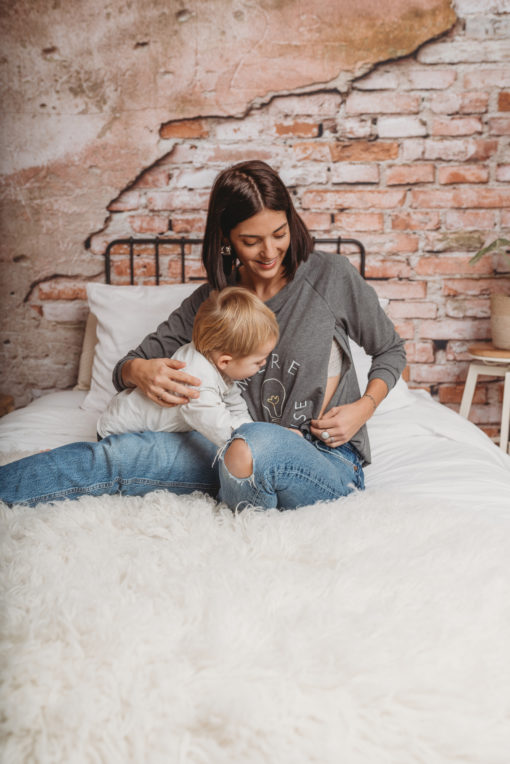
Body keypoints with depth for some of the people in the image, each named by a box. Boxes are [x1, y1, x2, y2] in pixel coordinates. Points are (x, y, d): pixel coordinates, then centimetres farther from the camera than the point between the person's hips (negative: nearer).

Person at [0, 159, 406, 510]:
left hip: (331, 463, -2)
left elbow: (391, 350, 10)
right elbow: (126, 366, 7)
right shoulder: (212, 299, 4)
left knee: (256, 441, -39)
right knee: (118, 454, -17)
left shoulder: (331, 274, -4)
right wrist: (140, 371, -19)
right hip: (250, 459, 3)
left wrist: (364, 407, -9)